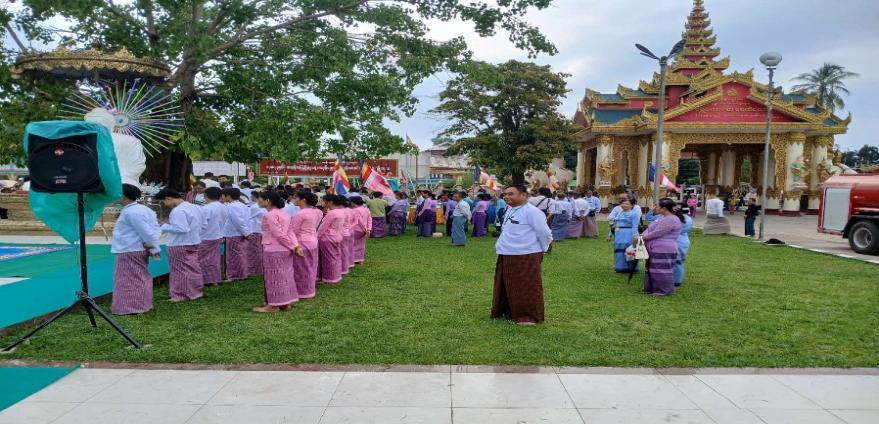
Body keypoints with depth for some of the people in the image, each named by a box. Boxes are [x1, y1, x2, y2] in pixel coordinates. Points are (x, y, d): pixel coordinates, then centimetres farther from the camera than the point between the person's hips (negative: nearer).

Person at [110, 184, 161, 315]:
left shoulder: (130, 212, -19)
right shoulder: (142, 209, 13)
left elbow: (146, 232, -22)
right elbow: (155, 229, 12)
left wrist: (154, 248, -14)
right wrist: (152, 246, 4)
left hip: (129, 251, -10)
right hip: (138, 250, 10)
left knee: (130, 279, -2)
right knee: (139, 278, 16)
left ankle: (130, 308, 4)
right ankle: (141, 305, 24)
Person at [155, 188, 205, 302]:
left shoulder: (178, 211, -22)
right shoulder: (194, 207, 9)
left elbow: (181, 229, -28)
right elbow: (202, 225, 13)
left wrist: (165, 227, -16)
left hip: (180, 245, -9)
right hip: (193, 242, 9)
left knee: (181, 269, 2)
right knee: (192, 267, 16)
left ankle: (182, 295, 10)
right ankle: (196, 291, 25)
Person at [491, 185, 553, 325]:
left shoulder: (531, 211, -17)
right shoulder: (509, 209, 13)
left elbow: (544, 233, -17)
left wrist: (542, 250, -5)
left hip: (526, 257, -10)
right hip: (506, 256, 10)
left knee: (527, 288, -1)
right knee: (507, 286, 18)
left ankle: (530, 316, 9)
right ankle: (509, 311, 33)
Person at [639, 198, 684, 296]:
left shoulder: (671, 220, -19)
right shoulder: (664, 218, 16)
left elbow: (657, 233, -21)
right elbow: (651, 229, 19)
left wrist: (643, 237, -11)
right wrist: (643, 235, 3)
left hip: (664, 250, -11)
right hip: (656, 250, 11)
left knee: (662, 270, -4)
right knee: (653, 269, 17)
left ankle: (664, 291, 4)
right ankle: (652, 288, 26)